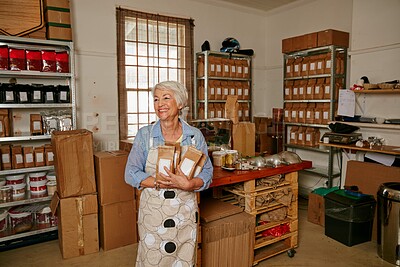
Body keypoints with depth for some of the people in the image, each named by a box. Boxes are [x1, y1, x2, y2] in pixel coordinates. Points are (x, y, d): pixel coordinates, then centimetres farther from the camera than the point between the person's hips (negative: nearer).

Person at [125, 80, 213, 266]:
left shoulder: (195, 136, -3)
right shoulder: (145, 135, -4)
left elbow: (207, 173, -1)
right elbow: (131, 174, -4)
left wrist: (189, 184, -22)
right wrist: (161, 183, -19)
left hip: (185, 212, 1)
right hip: (152, 211, 0)